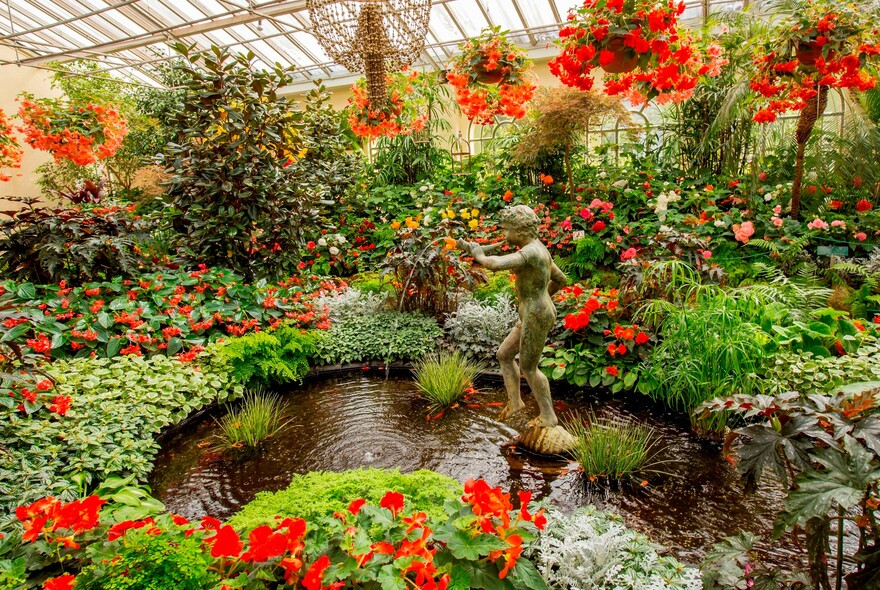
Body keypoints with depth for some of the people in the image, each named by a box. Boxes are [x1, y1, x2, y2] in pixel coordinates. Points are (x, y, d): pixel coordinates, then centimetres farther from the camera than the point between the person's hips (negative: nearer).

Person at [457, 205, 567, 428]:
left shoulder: (529, 252, -22)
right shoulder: (538, 250, 11)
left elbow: (495, 264, -36)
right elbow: (560, 280, 22)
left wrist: (479, 254, -15)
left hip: (536, 318, -10)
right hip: (535, 315, 10)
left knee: (528, 368, 7)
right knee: (503, 355, 17)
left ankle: (548, 415, 23)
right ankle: (515, 401, 28)